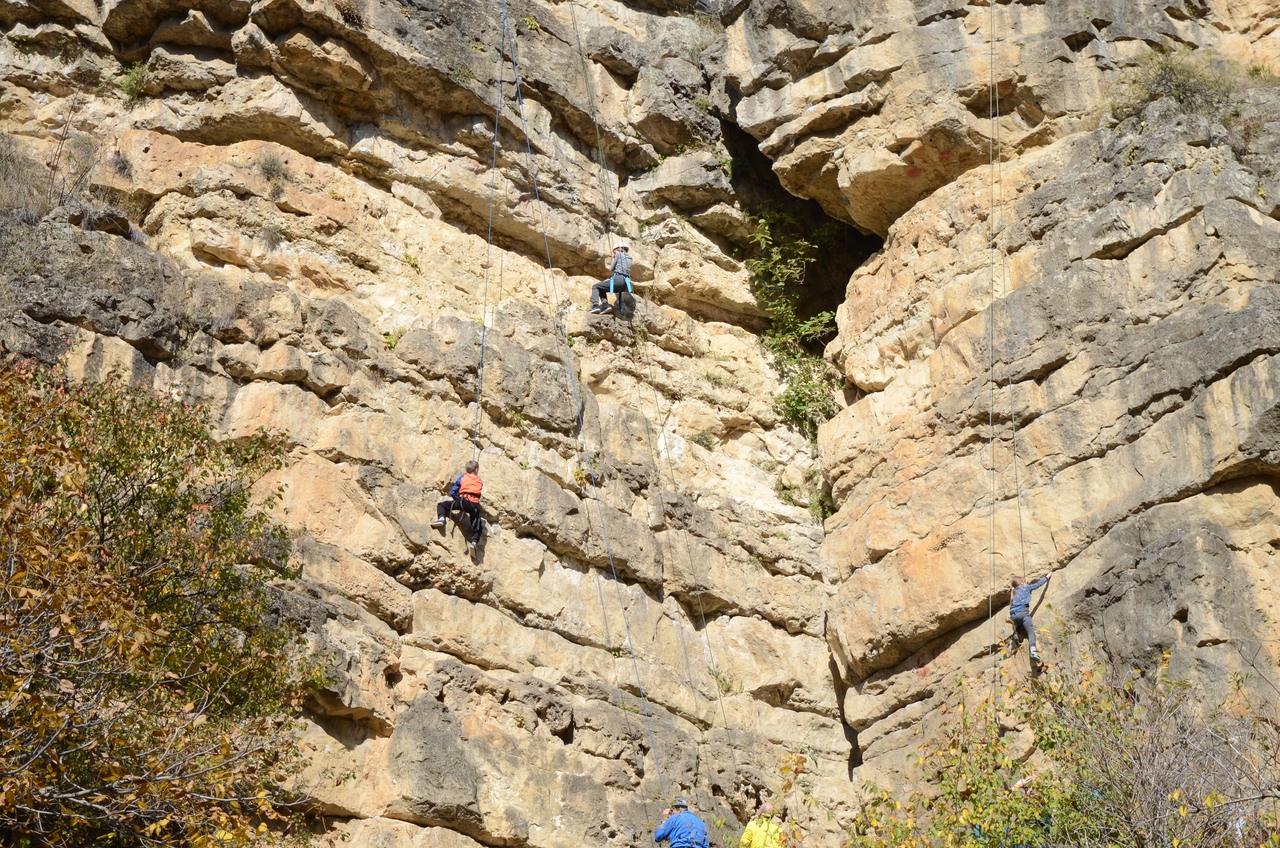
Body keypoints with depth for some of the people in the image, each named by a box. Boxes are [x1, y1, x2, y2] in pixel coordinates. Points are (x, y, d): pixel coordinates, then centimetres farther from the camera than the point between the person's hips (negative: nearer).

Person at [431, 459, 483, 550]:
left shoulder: (462, 478, 17)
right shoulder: (479, 481, 24)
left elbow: (452, 493, 17)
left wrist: (458, 498, 36)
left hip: (464, 501, -2)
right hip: (475, 505, 2)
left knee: (441, 505, 12)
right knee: (476, 525, 13)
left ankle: (441, 518, -14)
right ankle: (474, 541, -9)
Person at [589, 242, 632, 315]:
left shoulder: (619, 254, 4)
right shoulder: (629, 258, 24)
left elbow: (611, 268, 6)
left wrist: (613, 259, 21)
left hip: (618, 279, -8)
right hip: (625, 283, 8)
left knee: (595, 287, 4)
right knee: (601, 289, 25)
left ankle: (595, 305, -16)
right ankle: (605, 304, 2)